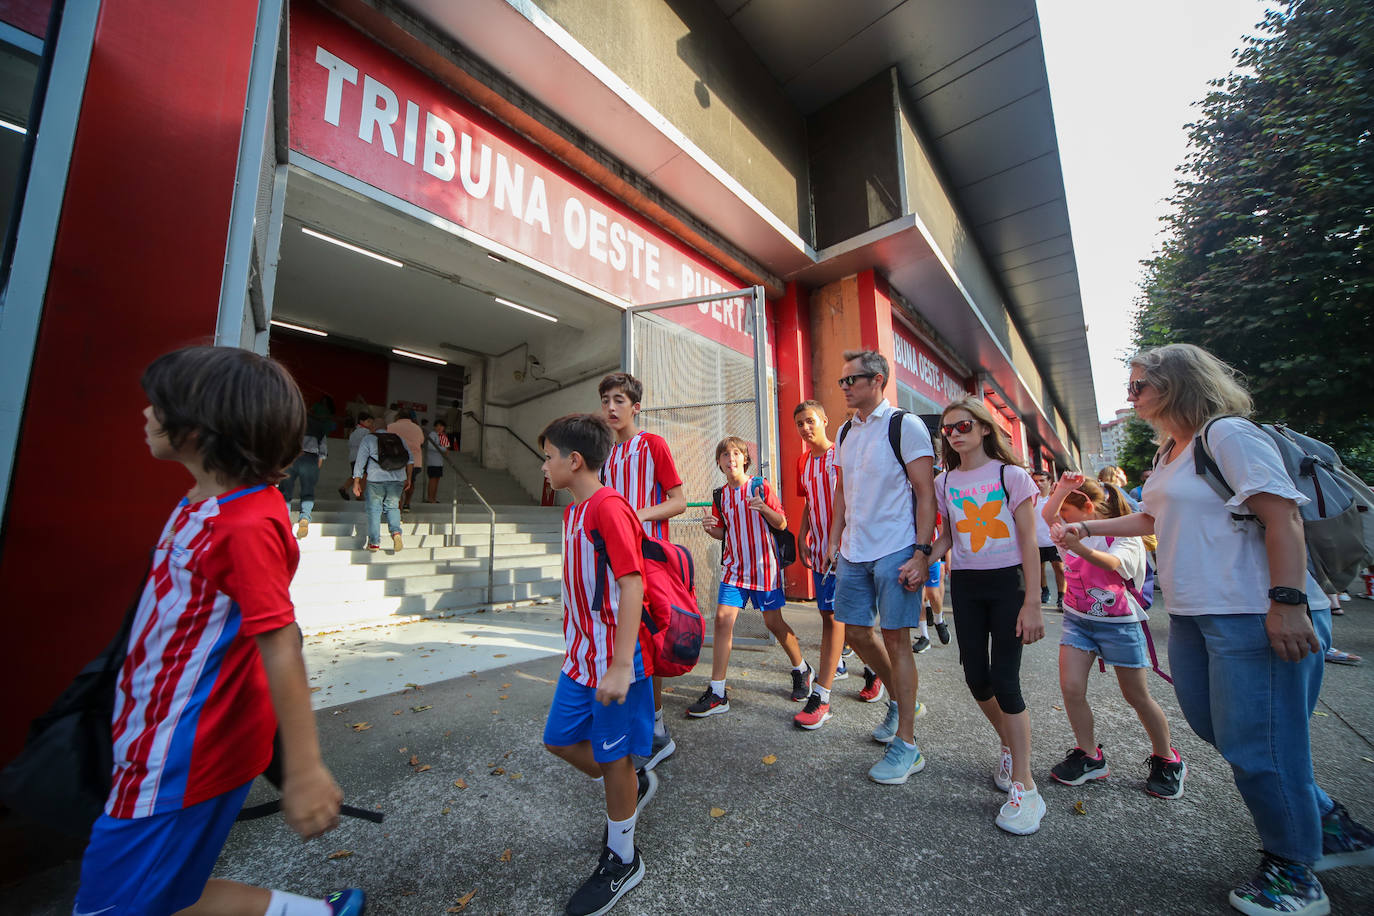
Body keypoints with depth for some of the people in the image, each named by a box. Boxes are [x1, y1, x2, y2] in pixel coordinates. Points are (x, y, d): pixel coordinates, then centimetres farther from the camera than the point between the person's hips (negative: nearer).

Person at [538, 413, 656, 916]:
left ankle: (622, 860, 34)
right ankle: (633, 785, 43)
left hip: (611, 662, -9)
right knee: (559, 738, 20)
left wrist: (620, 665, -28)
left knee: (613, 757, 9)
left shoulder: (609, 507, -21)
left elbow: (632, 585, -26)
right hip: (579, 656, 9)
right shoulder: (574, 510, 8)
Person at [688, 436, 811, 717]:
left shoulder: (760, 486, -5)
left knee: (774, 622, 6)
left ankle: (802, 670, 35)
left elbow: (782, 524, -4)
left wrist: (763, 508, -23)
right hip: (734, 566, 3)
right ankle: (717, 693, 1)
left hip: (764, 565, -3)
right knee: (723, 618, -7)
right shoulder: (720, 495, 6)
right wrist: (710, 528, -8)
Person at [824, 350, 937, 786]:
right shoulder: (845, 432, 13)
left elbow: (926, 493, -10)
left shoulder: (906, 425, -7)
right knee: (856, 631, 13)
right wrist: (834, 541, 12)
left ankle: (906, 745, 16)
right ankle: (900, 701, 38)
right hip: (854, 553, 7)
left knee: (895, 638, -1)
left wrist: (921, 553, -16)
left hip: (895, 551, -7)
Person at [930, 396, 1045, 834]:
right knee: (976, 678, 8)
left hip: (1007, 582, -4)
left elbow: (1028, 542, -7)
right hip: (965, 585, 4)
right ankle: (1011, 746, 35)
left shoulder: (1010, 475, -6)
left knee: (1004, 680, -7)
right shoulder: (945, 482, 5)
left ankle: (1024, 786, 8)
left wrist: (1032, 603, -11)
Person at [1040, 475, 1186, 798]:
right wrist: (1062, 489, -24)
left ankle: (1167, 760, 33)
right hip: (1077, 619, 4)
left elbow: (1112, 563, -33)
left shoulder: (1125, 535, -11)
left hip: (1119, 623, -4)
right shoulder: (1076, 531, 5)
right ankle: (1090, 757, 10)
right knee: (1071, 688, -7)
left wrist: (1079, 548, -52)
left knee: (1138, 697, 8)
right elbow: (1047, 515, -14)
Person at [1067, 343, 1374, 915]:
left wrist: (1288, 603, -23)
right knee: (1217, 728, 16)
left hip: (1253, 616, -9)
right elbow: (1151, 520, 25)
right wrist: (1085, 528, 24)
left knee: (1256, 743, 1)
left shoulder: (1229, 434, -11)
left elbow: (1282, 514, -18)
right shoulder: (1169, 453, 15)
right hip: (1192, 616, 9)